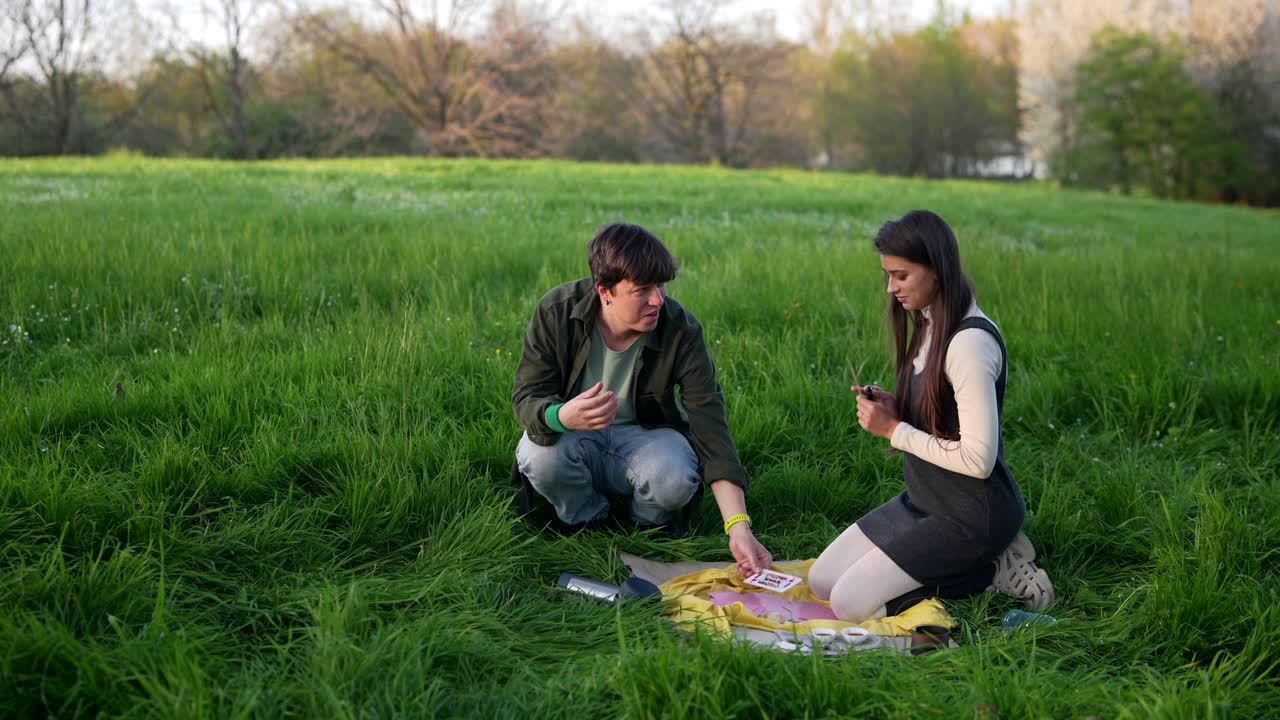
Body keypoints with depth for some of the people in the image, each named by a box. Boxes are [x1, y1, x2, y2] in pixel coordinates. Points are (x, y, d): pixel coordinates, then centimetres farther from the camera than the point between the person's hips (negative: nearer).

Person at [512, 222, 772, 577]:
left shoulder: (681, 330, -21)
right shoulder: (556, 312, -21)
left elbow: (710, 422, -23)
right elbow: (526, 397, -18)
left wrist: (738, 526, -31)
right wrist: (561, 416, -46)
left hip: (645, 435, 0)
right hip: (573, 437, 1)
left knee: (675, 477, -34)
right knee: (539, 454, -34)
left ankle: (651, 527, 4)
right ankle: (585, 521, 0)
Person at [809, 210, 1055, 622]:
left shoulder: (971, 342, -24)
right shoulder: (930, 326, 6)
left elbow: (978, 459, -26)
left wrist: (894, 430, -19)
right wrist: (893, 411, -3)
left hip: (971, 514, -9)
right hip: (925, 498, 9)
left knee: (850, 604, -14)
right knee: (821, 583, 6)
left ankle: (995, 571, -2)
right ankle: (973, 562, 9)